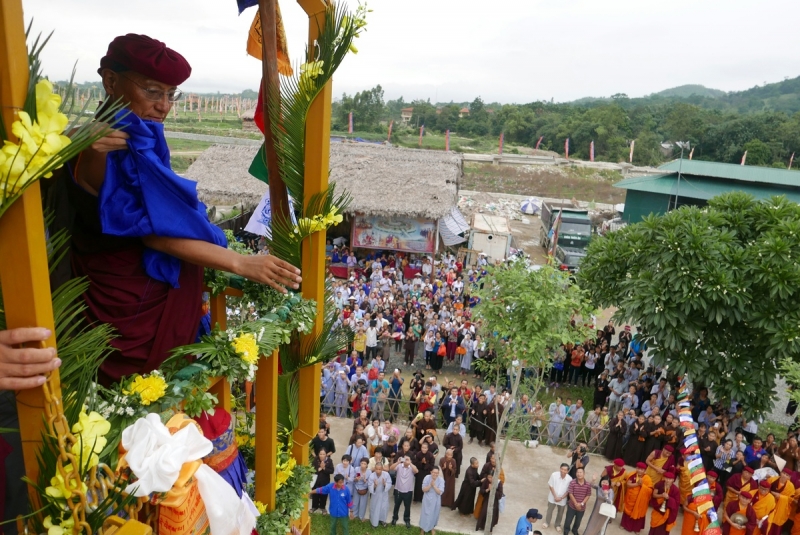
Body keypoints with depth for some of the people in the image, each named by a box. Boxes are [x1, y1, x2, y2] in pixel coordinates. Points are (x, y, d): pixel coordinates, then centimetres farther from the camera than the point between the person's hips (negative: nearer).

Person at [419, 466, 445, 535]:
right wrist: (430, 485, -30)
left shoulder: (441, 480, -17)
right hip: (427, 499, -1)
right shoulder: (427, 478, -17)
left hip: (436, 500, 1)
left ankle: (432, 527, 44)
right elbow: (424, 490, -15)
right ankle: (423, 528, 32)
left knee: (434, 514, 18)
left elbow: (440, 492, -19)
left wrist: (434, 485, -30)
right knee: (425, 514, 9)